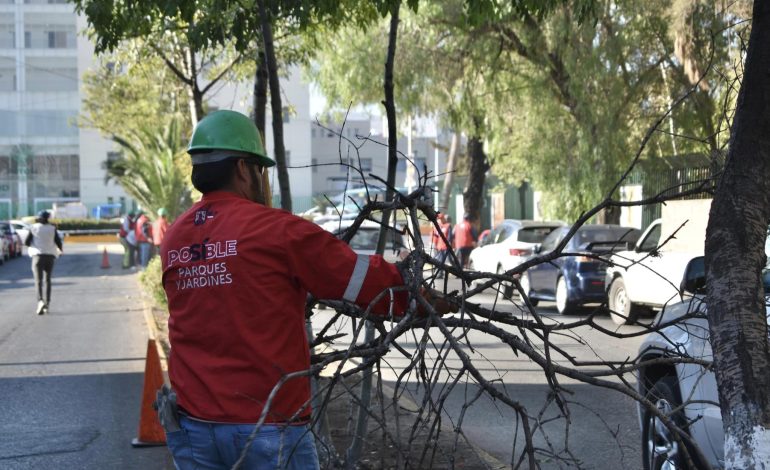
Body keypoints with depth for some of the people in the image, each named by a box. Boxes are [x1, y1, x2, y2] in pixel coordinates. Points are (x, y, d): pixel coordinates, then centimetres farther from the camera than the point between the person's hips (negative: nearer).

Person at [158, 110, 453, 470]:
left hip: (192, 427, 5)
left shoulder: (173, 241, 5)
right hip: (268, 427, -5)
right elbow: (370, 279, -4)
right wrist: (432, 301, 11)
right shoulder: (278, 231, -11)